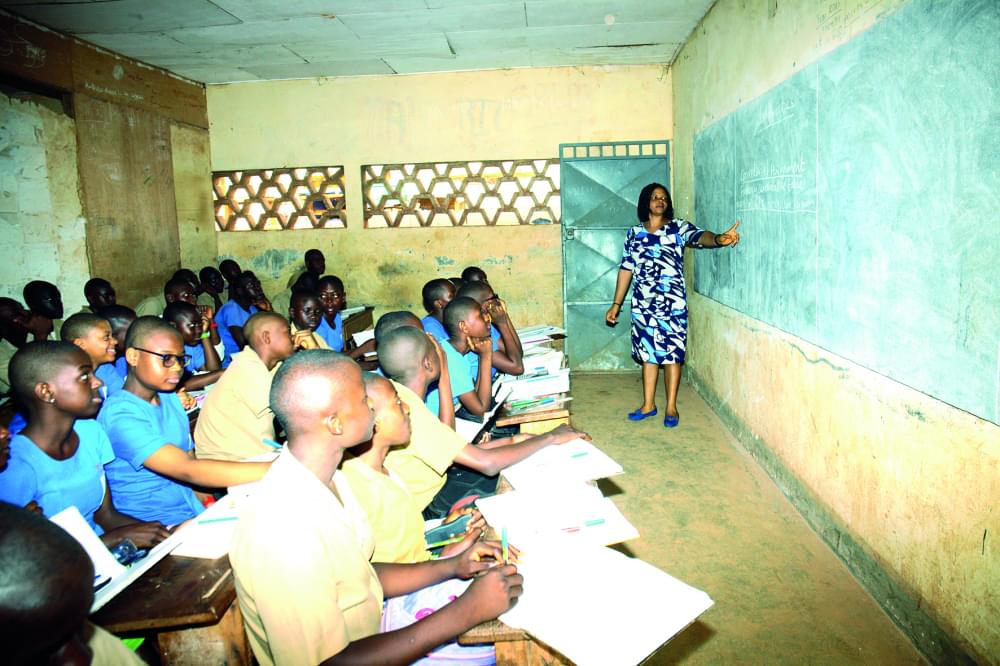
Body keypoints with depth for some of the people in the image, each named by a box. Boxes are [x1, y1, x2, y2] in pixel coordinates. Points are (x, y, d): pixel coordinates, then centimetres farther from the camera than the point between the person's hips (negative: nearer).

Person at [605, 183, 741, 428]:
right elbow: (626, 269, 10)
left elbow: (699, 236, -21)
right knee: (648, 353, 11)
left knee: (672, 353, 2)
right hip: (643, 303, 3)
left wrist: (718, 239, -45)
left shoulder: (678, 227, 0)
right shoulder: (634, 233, 8)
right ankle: (648, 405, 22)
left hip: (672, 302, -3)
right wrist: (616, 304, 9)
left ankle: (671, 407, 13)